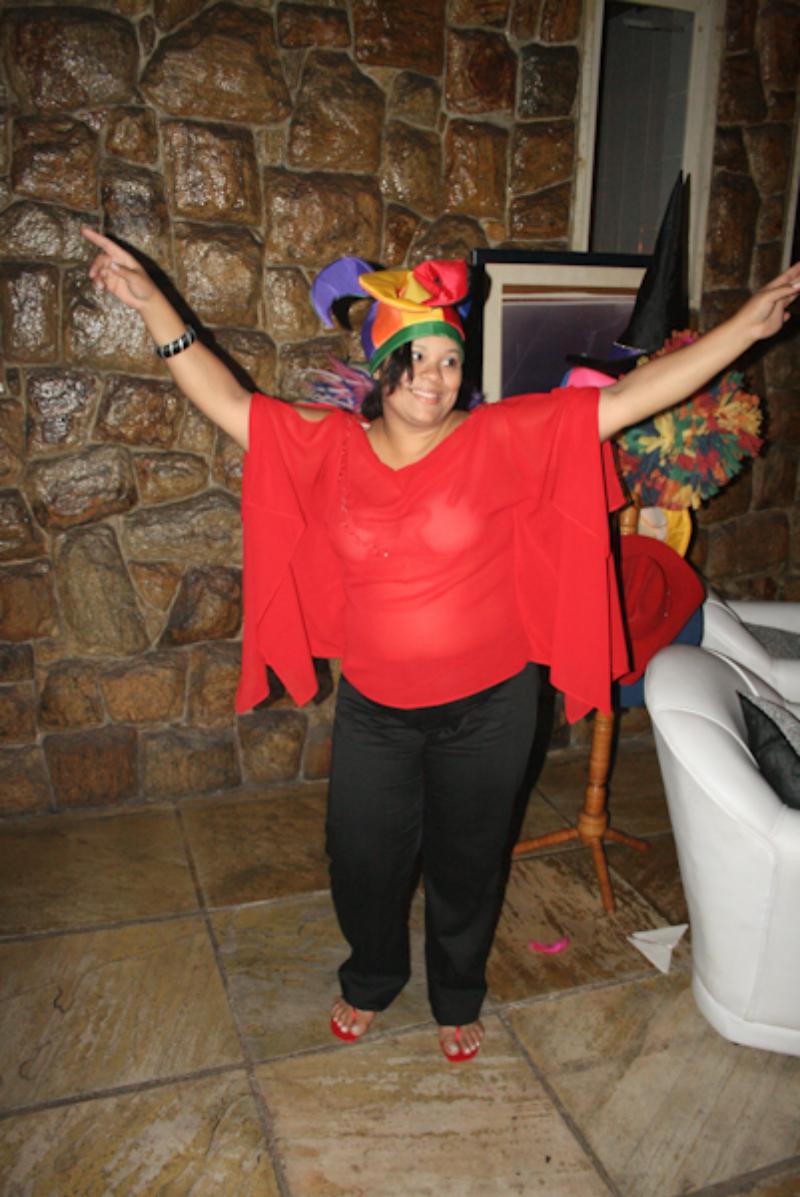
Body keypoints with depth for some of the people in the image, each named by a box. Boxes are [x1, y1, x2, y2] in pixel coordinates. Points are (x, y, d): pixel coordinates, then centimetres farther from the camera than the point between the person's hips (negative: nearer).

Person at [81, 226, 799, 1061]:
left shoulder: (505, 438, -11)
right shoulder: (327, 448, -5)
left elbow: (632, 397, -13)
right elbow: (226, 400, -2)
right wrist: (152, 304, -8)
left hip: (487, 708, -1)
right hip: (374, 709, 2)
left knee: (466, 864, 18)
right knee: (363, 861, 17)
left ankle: (458, 996, 48)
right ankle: (371, 978, 50)